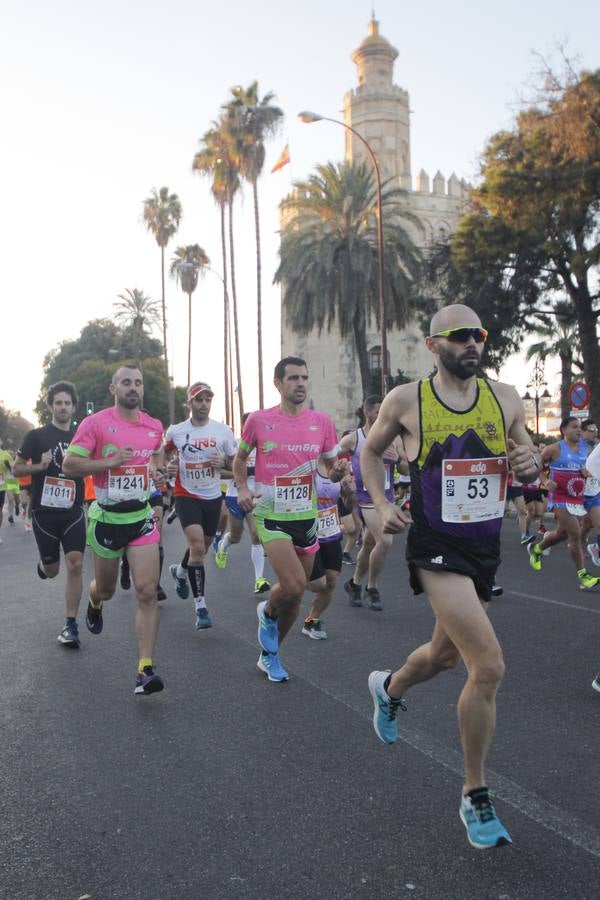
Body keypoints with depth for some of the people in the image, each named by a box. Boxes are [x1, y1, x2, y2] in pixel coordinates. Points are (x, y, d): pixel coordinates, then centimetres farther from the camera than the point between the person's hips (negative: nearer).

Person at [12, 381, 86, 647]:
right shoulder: (36, 436, -2)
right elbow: (17, 468, 0)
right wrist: (40, 465, -17)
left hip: (73, 512, 2)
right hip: (45, 512, -1)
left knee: (75, 565, -10)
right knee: (52, 571, 8)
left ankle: (71, 625, 1)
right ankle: (42, 564, 47)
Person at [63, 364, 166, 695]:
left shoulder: (155, 426, 4)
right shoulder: (95, 422, -10)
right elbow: (68, 465, -12)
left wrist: (158, 471, 4)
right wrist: (109, 461, -23)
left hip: (142, 518, 2)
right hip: (106, 518, -2)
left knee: (147, 592, -10)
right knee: (106, 588, 17)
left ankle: (145, 669, -6)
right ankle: (94, 602, 57)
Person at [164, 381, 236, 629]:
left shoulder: (223, 431, -3)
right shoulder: (175, 431, -4)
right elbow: (163, 453, 17)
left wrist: (224, 463, -16)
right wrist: (167, 466, -4)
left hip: (213, 497, 3)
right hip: (187, 496, -3)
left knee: (202, 546, 18)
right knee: (197, 546, -18)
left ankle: (180, 571, 52)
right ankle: (201, 606, -10)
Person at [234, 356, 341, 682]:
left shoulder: (322, 422, 1)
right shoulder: (258, 420, -5)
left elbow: (331, 468, 11)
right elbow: (240, 457, 11)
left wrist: (337, 471, -12)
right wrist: (243, 489, -5)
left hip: (306, 516, 4)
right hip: (270, 514, -4)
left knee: (296, 595, 11)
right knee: (294, 585, -21)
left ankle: (269, 654, 34)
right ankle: (267, 612, 16)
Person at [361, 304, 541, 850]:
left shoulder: (505, 398, 1)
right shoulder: (405, 400, -7)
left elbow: (527, 465, 11)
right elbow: (371, 451, 9)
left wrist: (530, 465, -13)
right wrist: (382, 506, -4)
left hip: (487, 546, 5)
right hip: (437, 547, -5)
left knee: (446, 654, 22)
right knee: (489, 666, -16)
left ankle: (389, 689, 57)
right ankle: (476, 799, 6)